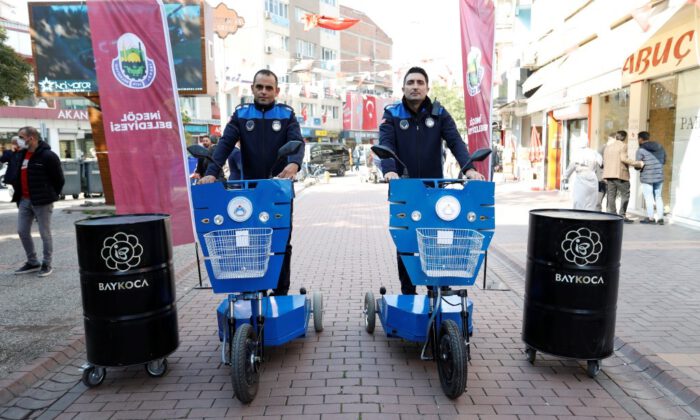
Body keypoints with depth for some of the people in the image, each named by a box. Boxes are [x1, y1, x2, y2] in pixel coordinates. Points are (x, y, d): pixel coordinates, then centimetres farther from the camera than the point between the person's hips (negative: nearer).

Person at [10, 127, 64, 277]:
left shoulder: (48, 156, -13)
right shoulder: (21, 155, 11)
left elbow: (59, 179, -9)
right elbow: (18, 176, 21)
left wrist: (50, 196, -3)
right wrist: (18, 194, 13)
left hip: (42, 202, -8)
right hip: (24, 201, 8)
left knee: (45, 233, 0)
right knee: (22, 231, 10)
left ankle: (46, 264, 12)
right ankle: (32, 262, 24)